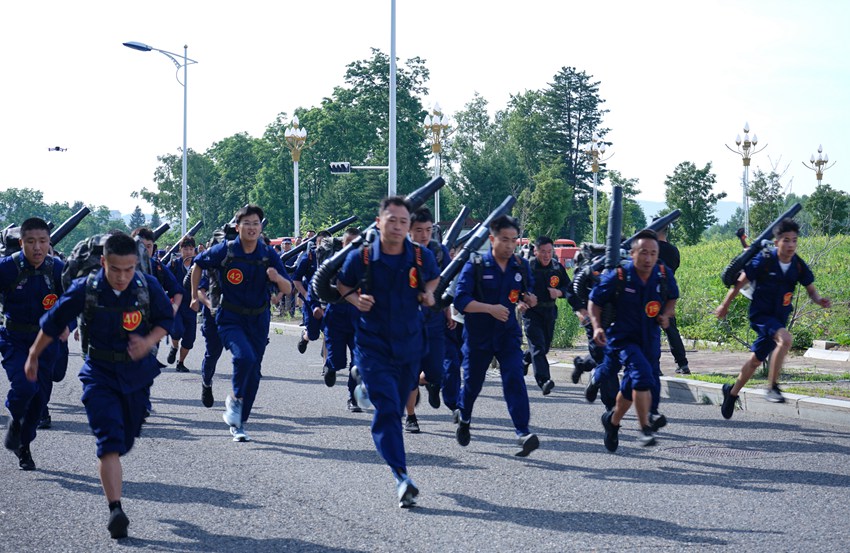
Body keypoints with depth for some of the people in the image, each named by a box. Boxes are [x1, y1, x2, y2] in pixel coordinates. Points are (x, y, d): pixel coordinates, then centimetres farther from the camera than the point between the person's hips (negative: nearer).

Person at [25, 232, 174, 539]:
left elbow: (166, 319, 4)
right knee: (109, 440, -16)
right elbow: (53, 322, 0)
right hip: (99, 373, -2)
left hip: (137, 372, 2)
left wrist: (149, 342, -17)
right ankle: (115, 510, -20)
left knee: (125, 439, 13)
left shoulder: (148, 287, -12)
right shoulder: (85, 289, -14)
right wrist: (33, 356, 11)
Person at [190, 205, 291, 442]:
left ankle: (239, 422, 23)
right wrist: (194, 296, 11)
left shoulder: (268, 254, -5)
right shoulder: (225, 250, -10)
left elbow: (288, 289, -6)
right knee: (244, 356, -28)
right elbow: (198, 264, 8)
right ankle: (234, 400, -2)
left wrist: (278, 278, -28)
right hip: (231, 318, -3)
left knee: (253, 373, 7)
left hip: (258, 320, 3)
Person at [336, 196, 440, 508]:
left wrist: (428, 292, -2)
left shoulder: (422, 257, -2)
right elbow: (342, 284, 9)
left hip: (410, 345, 3)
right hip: (373, 346, -3)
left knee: (396, 409, 16)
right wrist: (356, 300, -11)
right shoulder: (361, 257, -8)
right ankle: (401, 476, -22)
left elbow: (434, 277, 19)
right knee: (387, 409, -16)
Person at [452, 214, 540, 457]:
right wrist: (490, 308, -27)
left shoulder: (521, 266, 2)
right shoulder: (475, 266, -10)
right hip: (478, 335, -1)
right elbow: (461, 300, -17)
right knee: (472, 381, 14)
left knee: (514, 380, -16)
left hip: (508, 334, 1)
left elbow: (529, 293, 16)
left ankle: (523, 433, -23)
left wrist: (529, 301, -8)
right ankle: (463, 417, 45)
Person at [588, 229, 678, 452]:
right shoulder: (618, 277, -16)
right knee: (642, 374, -28)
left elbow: (672, 298, 15)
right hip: (622, 338, -5)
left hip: (650, 340, 5)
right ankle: (645, 428, -20)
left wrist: (666, 315, -4)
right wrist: (597, 326, -17)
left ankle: (613, 420, 45)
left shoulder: (664, 276, -6)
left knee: (631, 387, 17)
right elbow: (594, 301, -3)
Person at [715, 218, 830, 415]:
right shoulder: (764, 261, -17)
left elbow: (810, 289, 6)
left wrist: (819, 300, -17)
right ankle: (772, 387, -25)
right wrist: (725, 305, 0)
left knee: (756, 359, 17)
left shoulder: (798, 265, -5)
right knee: (786, 338, -33)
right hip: (761, 315, -6)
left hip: (779, 319, 6)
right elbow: (741, 281, -7)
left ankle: (732, 392, 39)